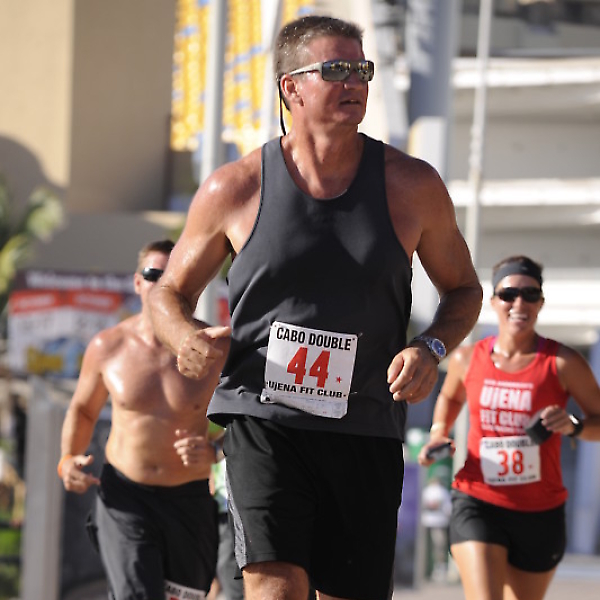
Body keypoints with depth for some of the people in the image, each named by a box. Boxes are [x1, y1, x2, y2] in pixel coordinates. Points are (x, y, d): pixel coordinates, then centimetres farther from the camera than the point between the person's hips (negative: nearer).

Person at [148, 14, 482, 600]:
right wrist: (186, 337, -10)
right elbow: (170, 291, 14)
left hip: (366, 429, 2)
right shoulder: (234, 189, 1)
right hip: (264, 421, -2)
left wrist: (431, 348, -4)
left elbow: (463, 288, 17)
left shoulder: (412, 186, 3)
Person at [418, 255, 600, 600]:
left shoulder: (562, 364, -6)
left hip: (541, 514, 0)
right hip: (478, 505, 0)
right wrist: (439, 434, 7)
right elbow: (450, 397, 25)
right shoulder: (468, 359, 2)